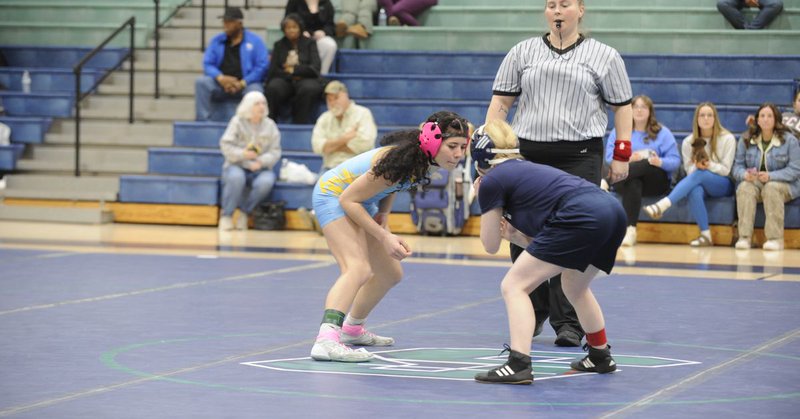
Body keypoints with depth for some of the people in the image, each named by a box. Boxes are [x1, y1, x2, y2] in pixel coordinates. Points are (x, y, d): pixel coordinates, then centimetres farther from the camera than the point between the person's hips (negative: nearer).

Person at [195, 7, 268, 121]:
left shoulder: (255, 41, 5)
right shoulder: (216, 41, 14)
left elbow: (262, 66, -4)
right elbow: (207, 64, 8)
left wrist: (242, 83, -14)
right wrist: (220, 78, -13)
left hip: (245, 85, -3)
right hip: (221, 84, 3)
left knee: (255, 91, -37)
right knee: (201, 82, -24)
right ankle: (202, 120, -24)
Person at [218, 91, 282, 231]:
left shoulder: (270, 125, 7)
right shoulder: (237, 122, 2)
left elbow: (275, 151, -1)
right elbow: (226, 145, -7)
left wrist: (261, 161, -20)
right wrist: (242, 154, -25)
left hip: (260, 169, 2)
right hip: (236, 166, -2)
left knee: (266, 181, -34)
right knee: (236, 177, -38)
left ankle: (245, 212, -13)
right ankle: (227, 215, -20)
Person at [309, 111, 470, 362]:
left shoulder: (423, 161, -11)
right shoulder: (401, 162, -35)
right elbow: (348, 199, -28)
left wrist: (383, 227, -2)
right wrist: (384, 237, -28)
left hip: (362, 204, 9)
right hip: (334, 195, -9)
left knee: (391, 274, 21)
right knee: (359, 268, -32)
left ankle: (352, 329, 43)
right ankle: (326, 341, -48)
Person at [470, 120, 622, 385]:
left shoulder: (491, 181, 9)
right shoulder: (526, 170, 32)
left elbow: (491, 246, 19)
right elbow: (539, 242, 35)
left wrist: (481, 200, 29)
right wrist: (512, 233, 24)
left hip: (581, 218, -9)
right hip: (613, 211, 9)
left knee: (514, 286, 2)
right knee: (574, 286, 33)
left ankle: (518, 365, -11)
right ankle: (600, 356, 44)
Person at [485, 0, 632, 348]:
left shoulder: (604, 56, 7)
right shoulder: (522, 52, 12)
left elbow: (622, 107, 8)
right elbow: (500, 103, 11)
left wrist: (621, 155, 1)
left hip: (579, 158, -2)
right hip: (527, 155, 3)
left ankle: (568, 323, 0)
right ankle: (531, 315, 20)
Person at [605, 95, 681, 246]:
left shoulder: (662, 133, 12)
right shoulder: (618, 131, 14)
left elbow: (675, 161, 1)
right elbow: (610, 158, 1)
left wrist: (660, 162, -22)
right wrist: (628, 159, -19)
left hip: (656, 180, 0)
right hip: (629, 178, 0)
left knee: (646, 165, -36)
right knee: (632, 184, -38)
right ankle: (630, 230, -46)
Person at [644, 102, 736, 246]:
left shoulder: (727, 139, -3)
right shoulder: (688, 142, 3)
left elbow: (725, 170, -5)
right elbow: (689, 170, 3)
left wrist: (709, 166, -25)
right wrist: (697, 166, -21)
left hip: (723, 185, -2)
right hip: (700, 184, 2)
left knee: (698, 175, -35)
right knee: (695, 191, -38)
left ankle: (662, 205, -50)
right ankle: (705, 235, -39)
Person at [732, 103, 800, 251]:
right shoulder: (746, 140, 6)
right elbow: (737, 166, 3)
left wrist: (770, 176, -25)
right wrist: (745, 175, -22)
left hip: (783, 184, -2)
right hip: (754, 182, 2)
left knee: (771, 188, -37)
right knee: (744, 187, -32)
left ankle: (775, 238, -38)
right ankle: (744, 237, -40)